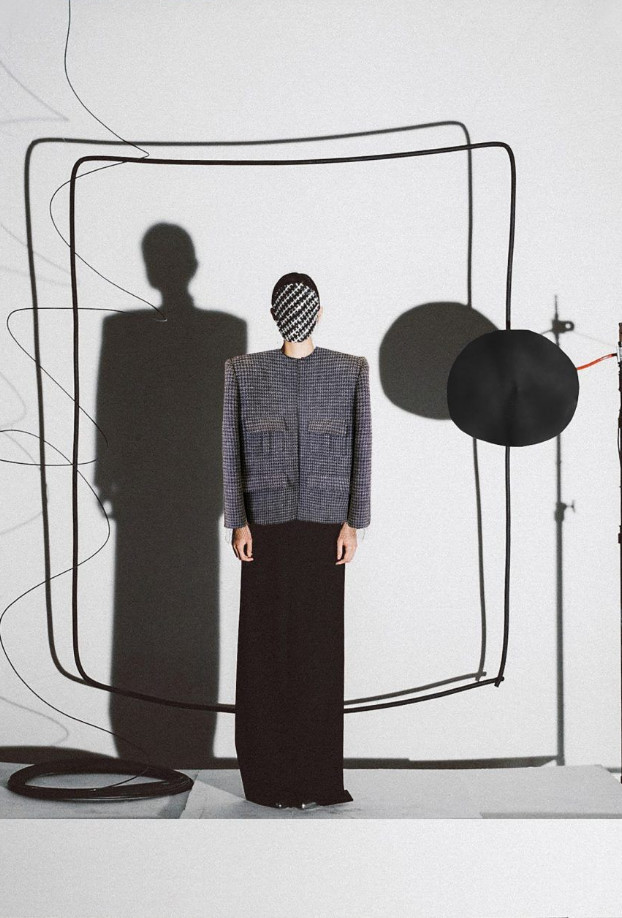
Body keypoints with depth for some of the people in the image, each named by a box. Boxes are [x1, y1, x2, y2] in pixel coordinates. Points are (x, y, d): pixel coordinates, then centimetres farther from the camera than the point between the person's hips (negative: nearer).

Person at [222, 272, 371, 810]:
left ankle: (317, 775, 11)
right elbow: (230, 449, 3)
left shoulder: (351, 371, 4)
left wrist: (353, 522, -4)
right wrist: (237, 521, -4)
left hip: (325, 525, 0)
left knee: (320, 645, 2)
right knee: (265, 643, 1)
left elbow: (362, 449, 2)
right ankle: (269, 774, 11)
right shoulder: (244, 371, 5)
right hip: (266, 523, 0)